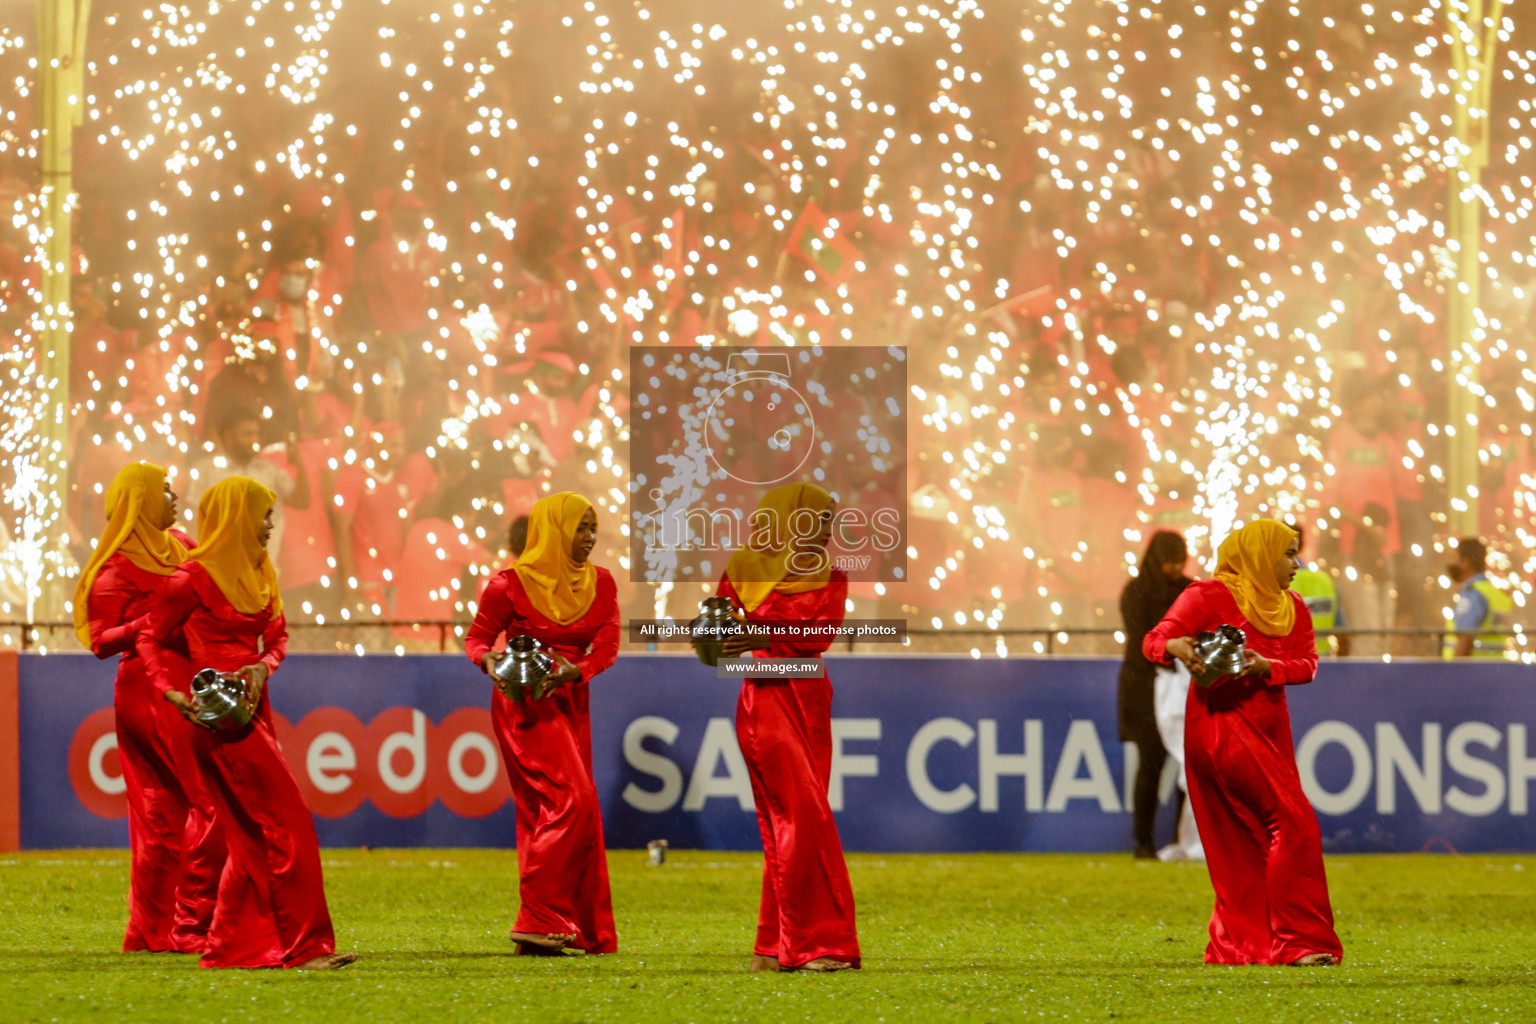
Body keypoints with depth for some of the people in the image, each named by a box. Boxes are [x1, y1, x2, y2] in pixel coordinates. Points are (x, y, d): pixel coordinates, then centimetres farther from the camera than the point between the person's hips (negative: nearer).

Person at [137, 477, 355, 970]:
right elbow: (151, 640, -3)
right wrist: (172, 693, -16)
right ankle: (306, 946, -10)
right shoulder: (195, 577, -10)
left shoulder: (258, 573, 12)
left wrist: (263, 667, -6)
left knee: (254, 837, 9)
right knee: (289, 824, -10)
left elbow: (277, 635, 16)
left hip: (252, 708, 8)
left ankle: (232, 947, 14)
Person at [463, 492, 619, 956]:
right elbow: (477, 637, -1)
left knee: (548, 815, 8)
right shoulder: (512, 583, -8)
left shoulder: (599, 583, 7)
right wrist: (488, 661, -24)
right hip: (524, 704, -6)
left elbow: (607, 645, -2)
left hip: (570, 704, 6)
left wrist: (576, 670, -22)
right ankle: (538, 921, -14)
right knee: (572, 801, -17)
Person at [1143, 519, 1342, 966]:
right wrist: (1176, 646, -34)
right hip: (1222, 723, -8)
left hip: (1270, 726, 8)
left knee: (1249, 843, 9)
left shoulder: (1293, 609, 16)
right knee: (1293, 822, -17)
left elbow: (1307, 664, 4)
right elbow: (1154, 640, -10)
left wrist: (1266, 667, -17)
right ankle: (1299, 940, -17)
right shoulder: (1211, 595, -4)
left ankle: (1237, 944, 16)